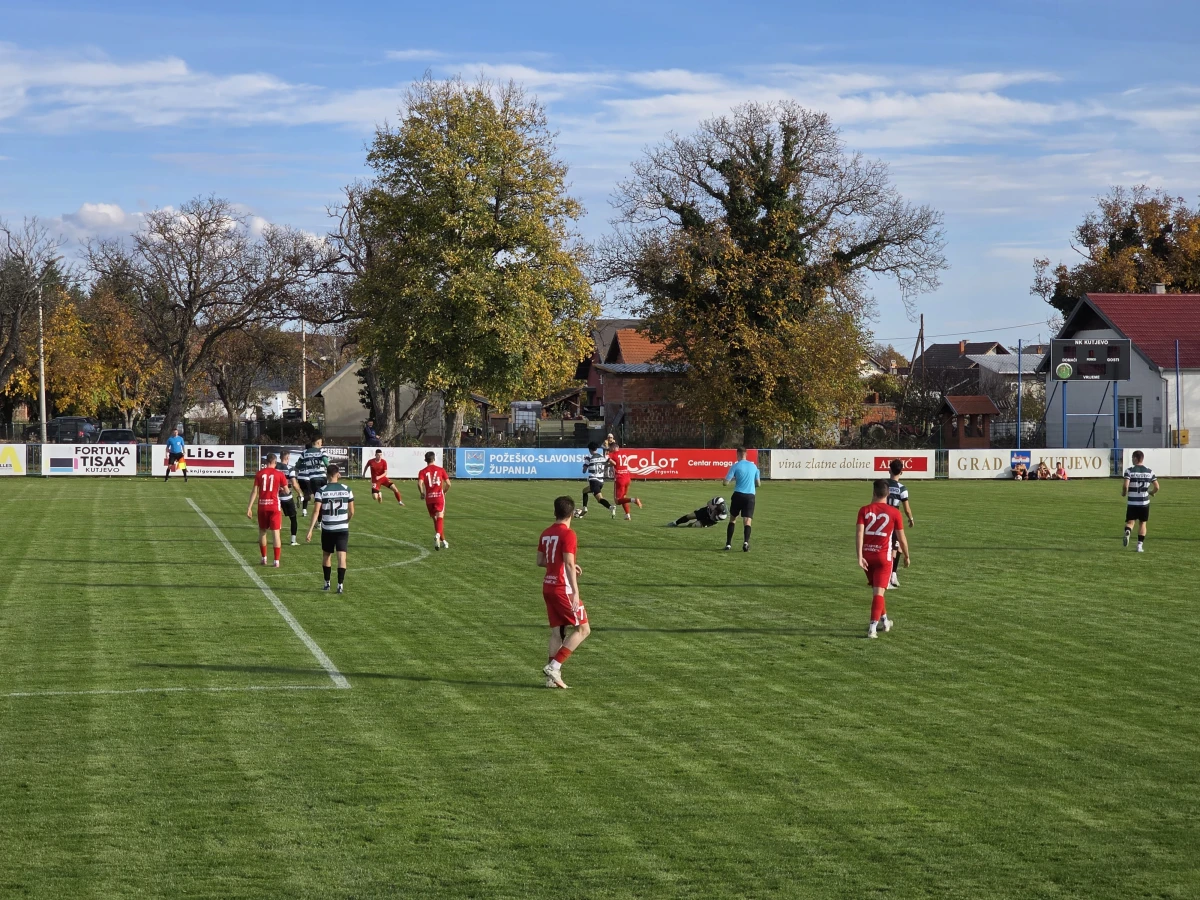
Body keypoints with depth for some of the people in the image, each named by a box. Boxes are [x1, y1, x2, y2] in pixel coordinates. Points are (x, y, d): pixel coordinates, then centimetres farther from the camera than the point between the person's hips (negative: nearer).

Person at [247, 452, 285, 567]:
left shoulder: (259, 473, 1)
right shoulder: (279, 474, -4)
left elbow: (254, 491, -2)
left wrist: (249, 507, 1)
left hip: (262, 506, 2)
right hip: (274, 505, -2)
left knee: (262, 531, 17)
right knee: (276, 532, 1)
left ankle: (264, 558, 22)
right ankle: (276, 561, -3)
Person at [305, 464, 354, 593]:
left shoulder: (321, 491, -6)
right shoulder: (347, 490, -1)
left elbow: (316, 511, -12)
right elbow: (351, 512, 4)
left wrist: (310, 530, -12)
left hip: (327, 529, 0)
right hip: (343, 529, 0)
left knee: (326, 556, 17)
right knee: (341, 556, 0)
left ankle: (327, 584, 25)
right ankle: (340, 585, -9)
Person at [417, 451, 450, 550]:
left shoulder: (422, 472, 3)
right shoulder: (440, 469, 5)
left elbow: (420, 484, -14)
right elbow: (448, 483, 1)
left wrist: (422, 493, 3)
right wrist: (444, 492, 19)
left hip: (429, 498, 1)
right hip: (439, 496, -1)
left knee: (435, 519, 15)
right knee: (440, 517, -10)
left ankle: (443, 541, 22)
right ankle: (438, 534, -39)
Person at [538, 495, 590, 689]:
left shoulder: (546, 534, 10)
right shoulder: (568, 535, -14)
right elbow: (569, 564, -21)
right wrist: (575, 592, -22)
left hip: (548, 587, 8)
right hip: (563, 588, -8)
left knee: (557, 631, 11)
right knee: (583, 629, -1)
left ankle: (552, 677, 8)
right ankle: (554, 666, -9)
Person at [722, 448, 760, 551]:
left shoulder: (735, 466, -3)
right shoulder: (753, 466, 10)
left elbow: (726, 482, -6)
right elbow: (758, 483, 18)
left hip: (738, 495, -2)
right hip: (750, 495, 2)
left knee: (732, 519, 15)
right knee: (747, 521, -4)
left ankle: (728, 544, 12)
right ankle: (746, 542, -28)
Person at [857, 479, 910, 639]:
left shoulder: (864, 510, 1)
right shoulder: (893, 512, -3)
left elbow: (859, 533, -11)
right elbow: (902, 538, 3)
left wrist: (860, 557, -15)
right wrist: (906, 556, 19)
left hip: (867, 556, 3)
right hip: (883, 557, -3)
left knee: (876, 589, 22)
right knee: (878, 592, -4)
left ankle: (884, 620, 37)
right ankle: (873, 627, -15)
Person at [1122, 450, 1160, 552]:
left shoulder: (1129, 470, -7)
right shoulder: (1149, 472, 2)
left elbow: (1125, 486, -17)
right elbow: (1156, 487, 1)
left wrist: (1124, 493, 4)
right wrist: (1152, 492, 23)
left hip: (1132, 503, -2)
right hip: (1145, 503, 2)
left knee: (1130, 522, 6)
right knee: (1142, 523, 14)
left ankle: (1127, 533, -28)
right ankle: (1140, 545, 11)